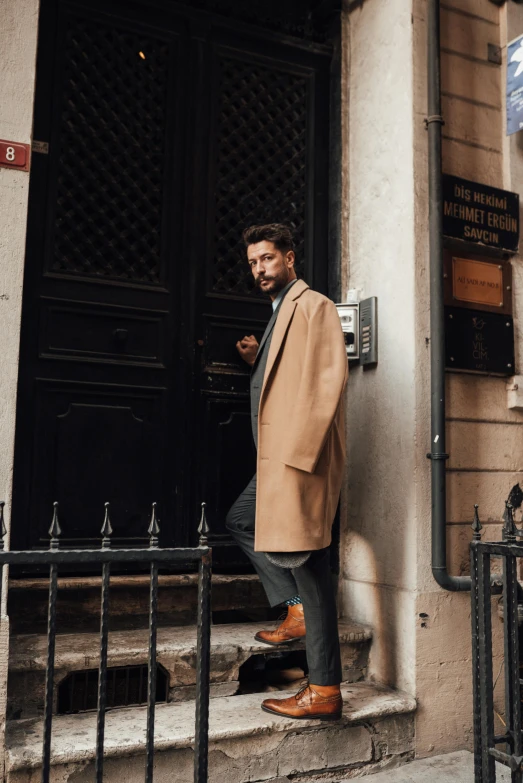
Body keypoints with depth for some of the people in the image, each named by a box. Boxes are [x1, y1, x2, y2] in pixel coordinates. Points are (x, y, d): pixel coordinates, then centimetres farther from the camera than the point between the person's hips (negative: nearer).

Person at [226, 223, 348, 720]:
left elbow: (328, 380, -19)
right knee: (239, 522, 23)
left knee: (305, 561, -7)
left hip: (301, 455, -11)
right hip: (276, 456, 11)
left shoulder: (312, 306, -8)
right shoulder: (280, 314, 22)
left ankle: (325, 693, 2)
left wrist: (299, 454, -24)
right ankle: (296, 611, 23)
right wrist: (256, 360, 16)